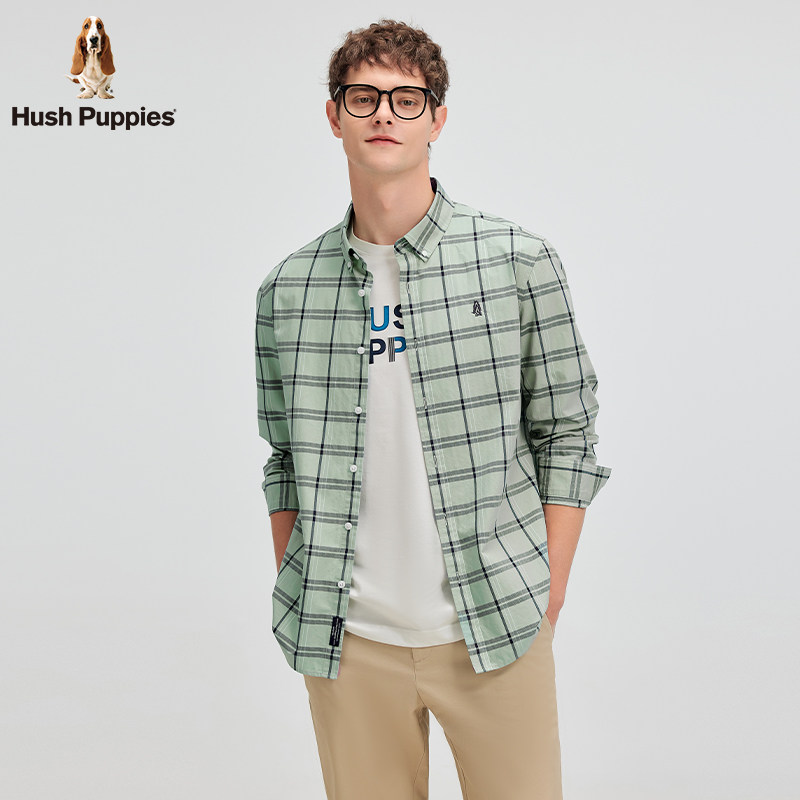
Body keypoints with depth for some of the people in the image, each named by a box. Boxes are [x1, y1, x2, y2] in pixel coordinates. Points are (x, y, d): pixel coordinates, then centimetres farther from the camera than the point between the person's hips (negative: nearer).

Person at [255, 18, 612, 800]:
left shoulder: (519, 260, -3)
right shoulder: (287, 289, 3)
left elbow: (565, 434, -1)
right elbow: (285, 464, 11)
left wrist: (548, 598, -3)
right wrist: (295, 602, 8)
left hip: (494, 628, -1)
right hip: (345, 635, 2)